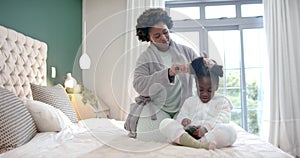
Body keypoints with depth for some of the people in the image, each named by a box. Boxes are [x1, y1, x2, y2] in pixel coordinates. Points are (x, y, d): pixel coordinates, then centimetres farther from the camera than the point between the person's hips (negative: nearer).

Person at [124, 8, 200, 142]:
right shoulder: (145, 58, -1)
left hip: (182, 109, 3)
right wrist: (168, 73, -28)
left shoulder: (185, 51, 7)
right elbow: (139, 84, -17)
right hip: (155, 110, -2)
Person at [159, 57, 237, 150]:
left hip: (211, 134, -2)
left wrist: (206, 128, -22)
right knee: (165, 123, -21)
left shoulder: (221, 101, 15)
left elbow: (222, 119, -2)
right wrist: (183, 119, -12)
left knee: (230, 130, -32)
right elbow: (182, 115, 16)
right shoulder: (190, 101, 25)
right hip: (188, 134, 2)